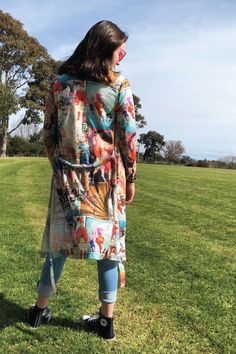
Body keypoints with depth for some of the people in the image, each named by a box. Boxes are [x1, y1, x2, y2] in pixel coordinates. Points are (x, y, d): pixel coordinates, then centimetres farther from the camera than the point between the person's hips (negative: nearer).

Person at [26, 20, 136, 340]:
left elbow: (49, 134, 6)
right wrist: (130, 178, 3)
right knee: (108, 240, 7)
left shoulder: (59, 83, 4)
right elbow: (128, 136, -5)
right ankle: (107, 320, 17)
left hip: (68, 175, 2)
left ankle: (40, 309, 26)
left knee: (60, 240, 13)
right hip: (107, 176, -2)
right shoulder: (119, 84, -3)